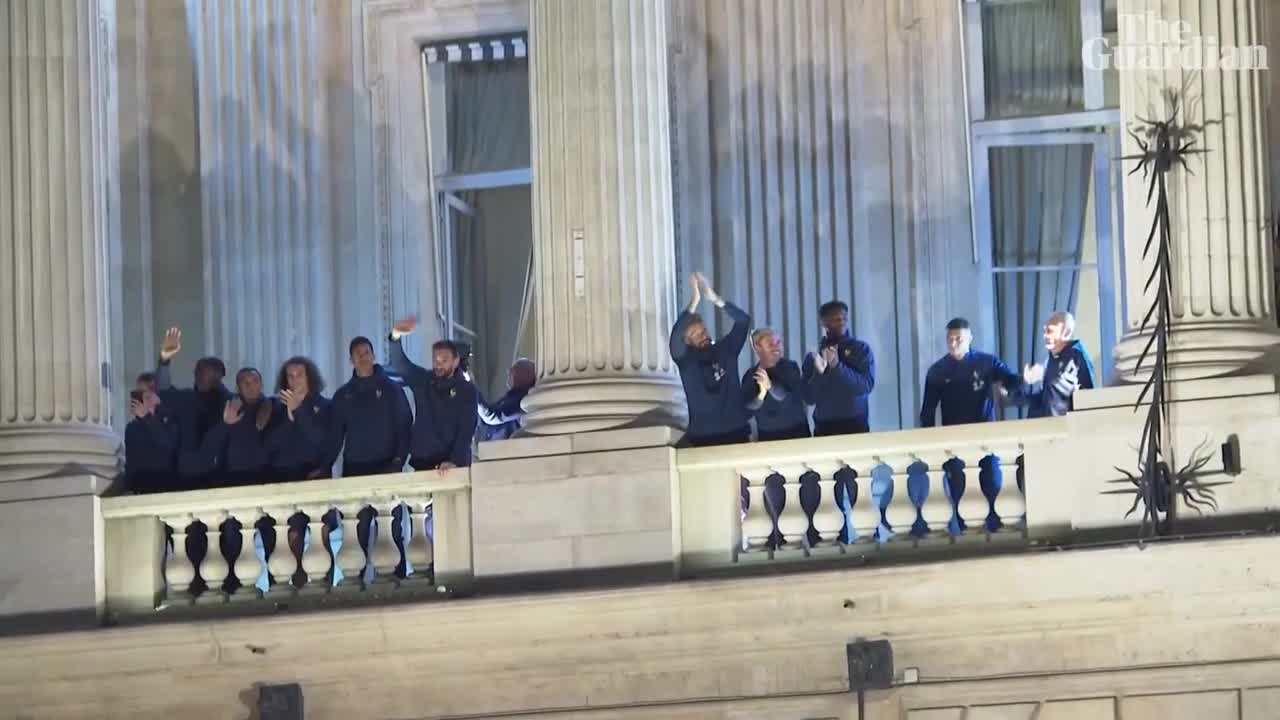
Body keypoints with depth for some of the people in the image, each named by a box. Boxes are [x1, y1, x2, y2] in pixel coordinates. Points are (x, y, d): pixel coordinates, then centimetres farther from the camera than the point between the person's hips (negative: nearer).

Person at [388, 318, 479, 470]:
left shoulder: (467, 390, -2)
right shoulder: (422, 380, 7)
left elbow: (466, 430, -10)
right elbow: (400, 365, -9)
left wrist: (455, 461, -24)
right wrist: (396, 336, -29)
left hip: (454, 465, -3)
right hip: (423, 463, 3)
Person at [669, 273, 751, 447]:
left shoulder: (725, 349, 7)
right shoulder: (686, 360, 2)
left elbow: (743, 321, -3)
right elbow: (675, 337, -18)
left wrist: (714, 299, -16)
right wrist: (694, 302, -23)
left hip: (736, 431, 2)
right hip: (703, 437, -1)